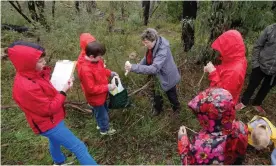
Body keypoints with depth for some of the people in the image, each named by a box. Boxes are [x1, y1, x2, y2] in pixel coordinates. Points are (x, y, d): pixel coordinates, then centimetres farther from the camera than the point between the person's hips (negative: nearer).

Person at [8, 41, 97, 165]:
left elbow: (46, 90, 7)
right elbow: (50, 109, -27)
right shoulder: (26, 87, -35)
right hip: (49, 123, -10)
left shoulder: (30, 75, -7)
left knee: (55, 141, 34)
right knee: (79, 147, -4)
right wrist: (64, 91, -21)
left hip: (52, 119, 10)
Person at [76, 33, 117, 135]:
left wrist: (109, 73, -4)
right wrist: (107, 87, -27)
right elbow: (91, 89, -31)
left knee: (104, 110, 30)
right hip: (95, 97, -8)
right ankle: (104, 129, 46)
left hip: (101, 93, 8)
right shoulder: (85, 70, -38)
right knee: (102, 113, 18)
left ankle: (101, 124, 58)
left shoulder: (93, 58, -12)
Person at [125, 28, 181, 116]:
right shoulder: (153, 46, -11)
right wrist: (138, 65, -15)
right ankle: (158, 108, 49)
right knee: (156, 94, 23)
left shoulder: (163, 50, -37)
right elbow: (147, 58, 4)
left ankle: (177, 109, 47)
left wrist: (133, 67, -48)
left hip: (168, 77, -7)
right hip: (158, 75, 7)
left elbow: (154, 68, -45)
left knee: (171, 96, 17)